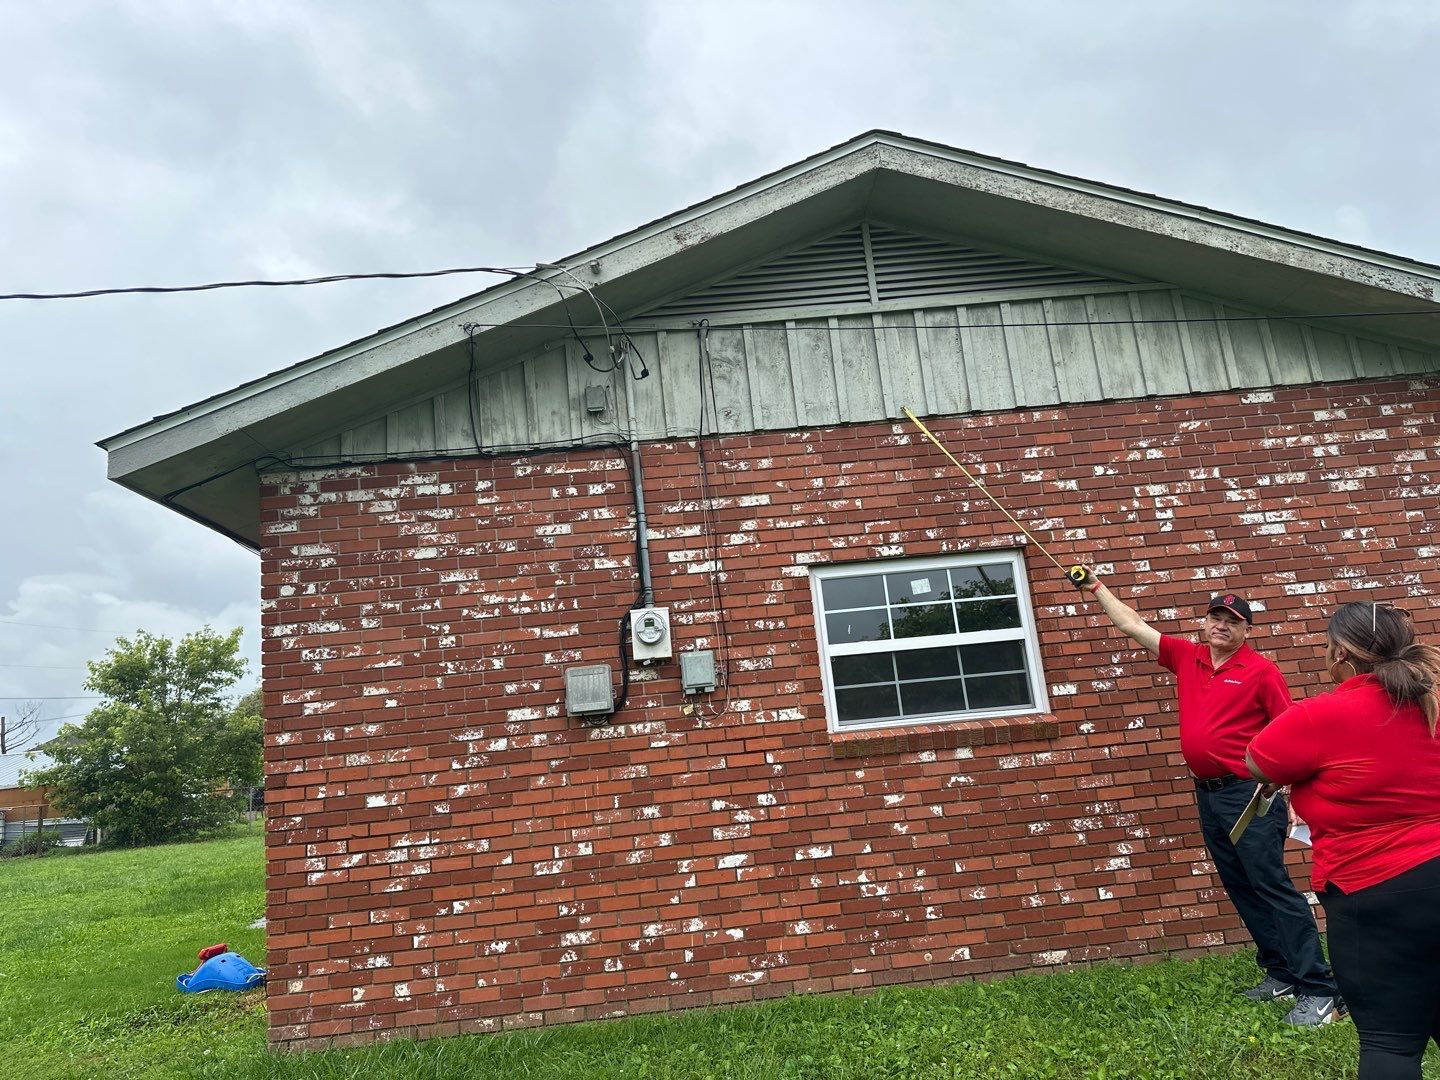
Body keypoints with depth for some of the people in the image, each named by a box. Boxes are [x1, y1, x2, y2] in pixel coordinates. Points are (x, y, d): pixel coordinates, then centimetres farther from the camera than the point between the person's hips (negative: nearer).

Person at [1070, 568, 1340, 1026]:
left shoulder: (1261, 671, -8)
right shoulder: (1186, 657, 8)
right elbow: (1133, 625, 12)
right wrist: (1096, 587, 13)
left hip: (1250, 794, -6)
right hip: (1207, 795, 6)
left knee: (1273, 888, -6)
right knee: (1242, 891, 12)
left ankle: (1320, 990, 2)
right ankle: (1281, 974, 24)